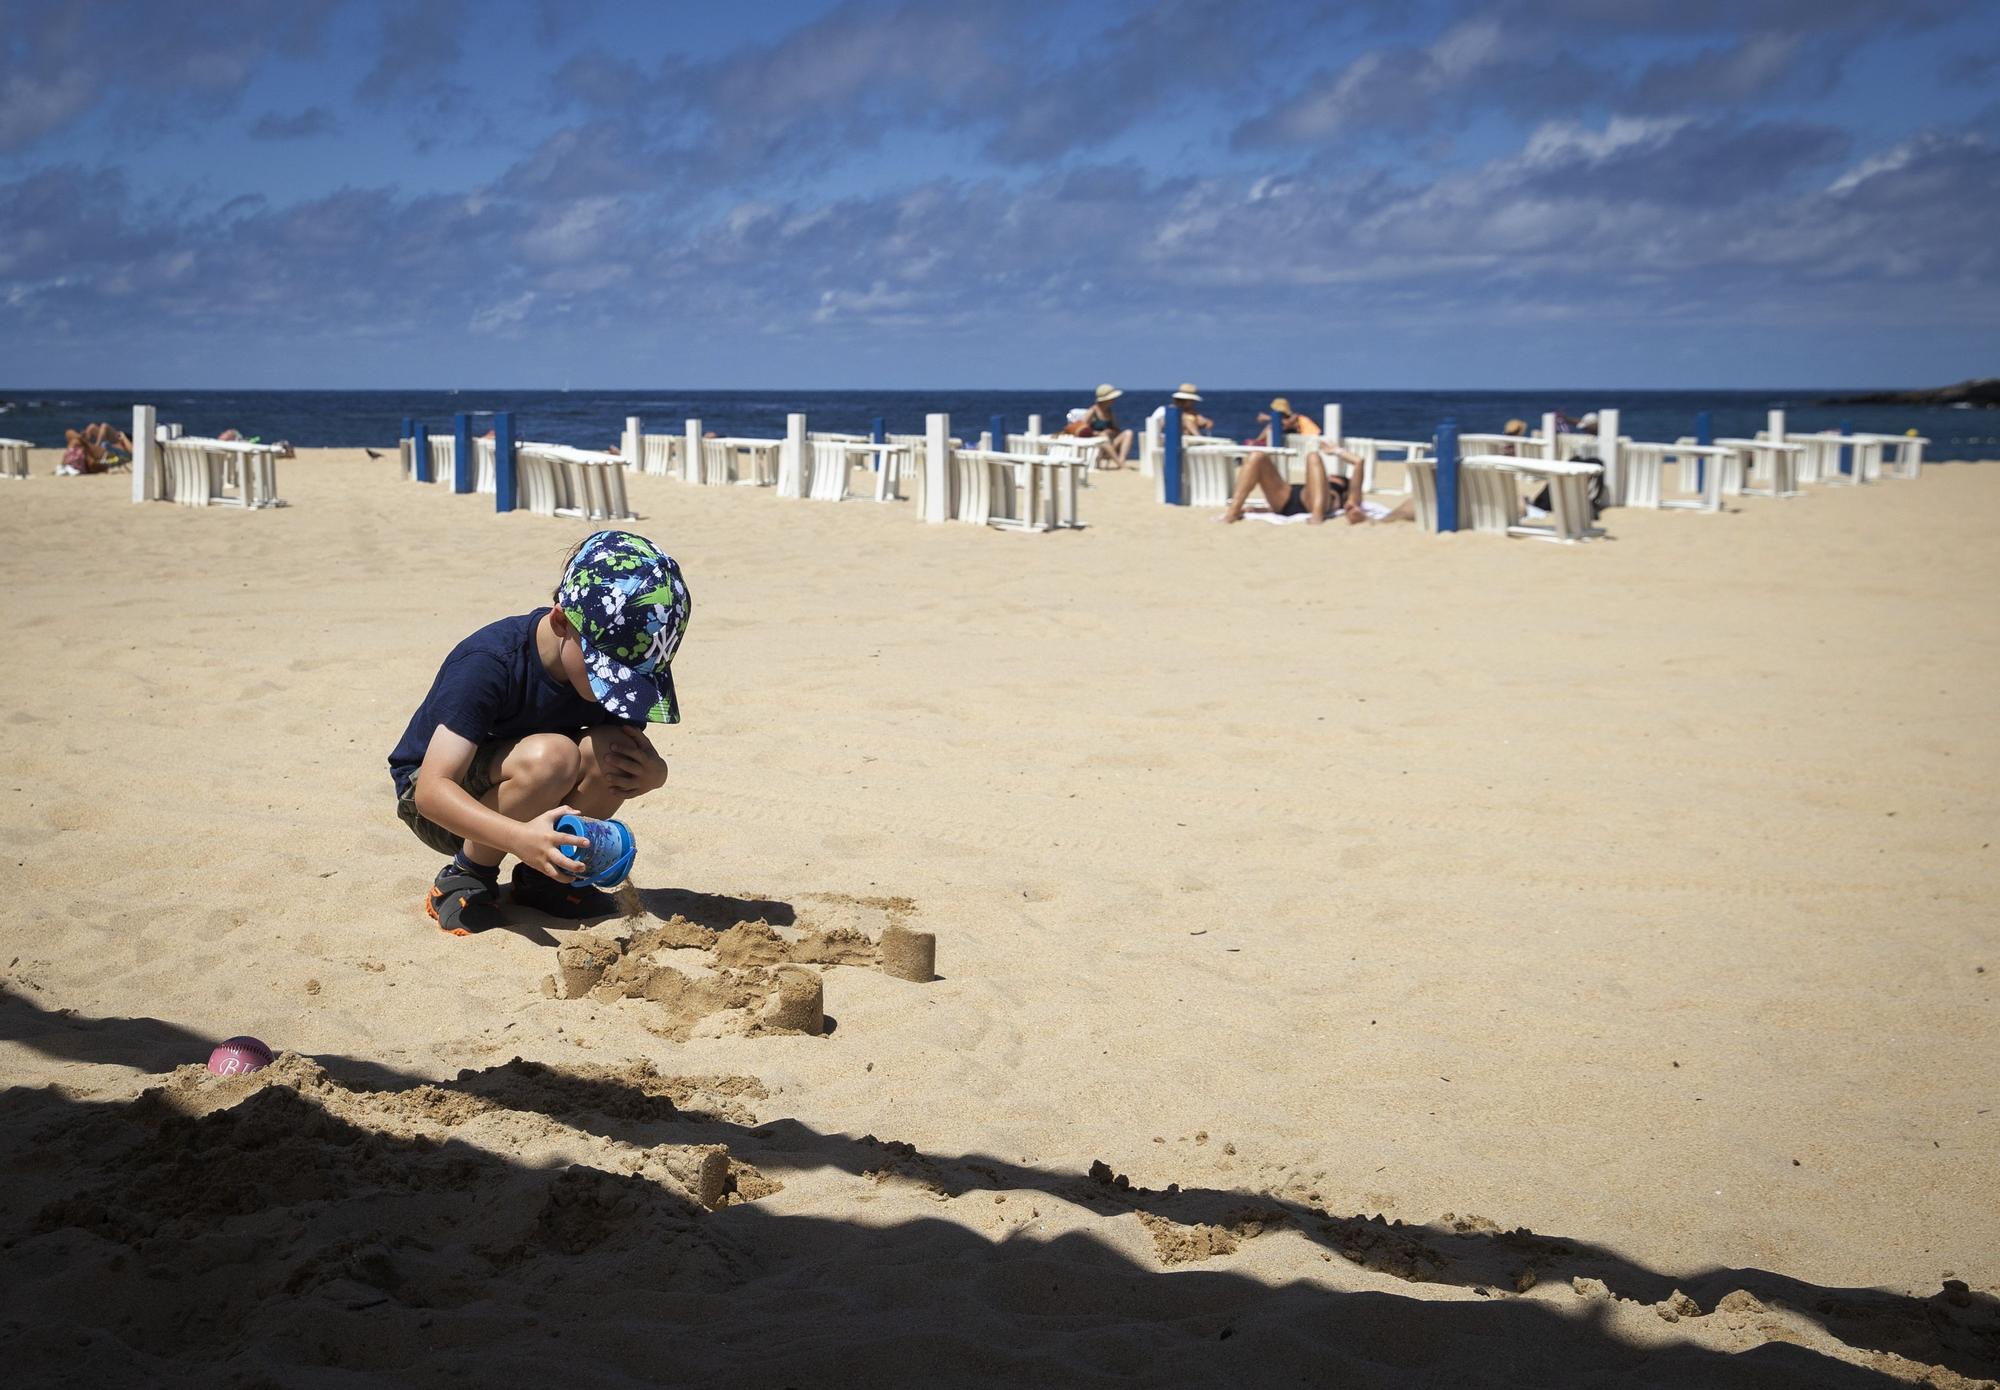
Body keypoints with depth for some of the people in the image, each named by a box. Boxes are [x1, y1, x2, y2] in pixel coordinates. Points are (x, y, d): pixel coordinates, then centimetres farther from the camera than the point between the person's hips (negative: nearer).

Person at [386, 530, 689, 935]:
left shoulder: (620, 664, -14)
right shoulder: (489, 664, -32)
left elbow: (625, 771, -1)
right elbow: (433, 789, -38)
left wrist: (653, 773, -28)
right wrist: (520, 837, -55)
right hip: (443, 804, -5)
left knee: (611, 752, -25)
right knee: (550, 756, -35)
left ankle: (544, 878, -2)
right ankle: (467, 879, -11)